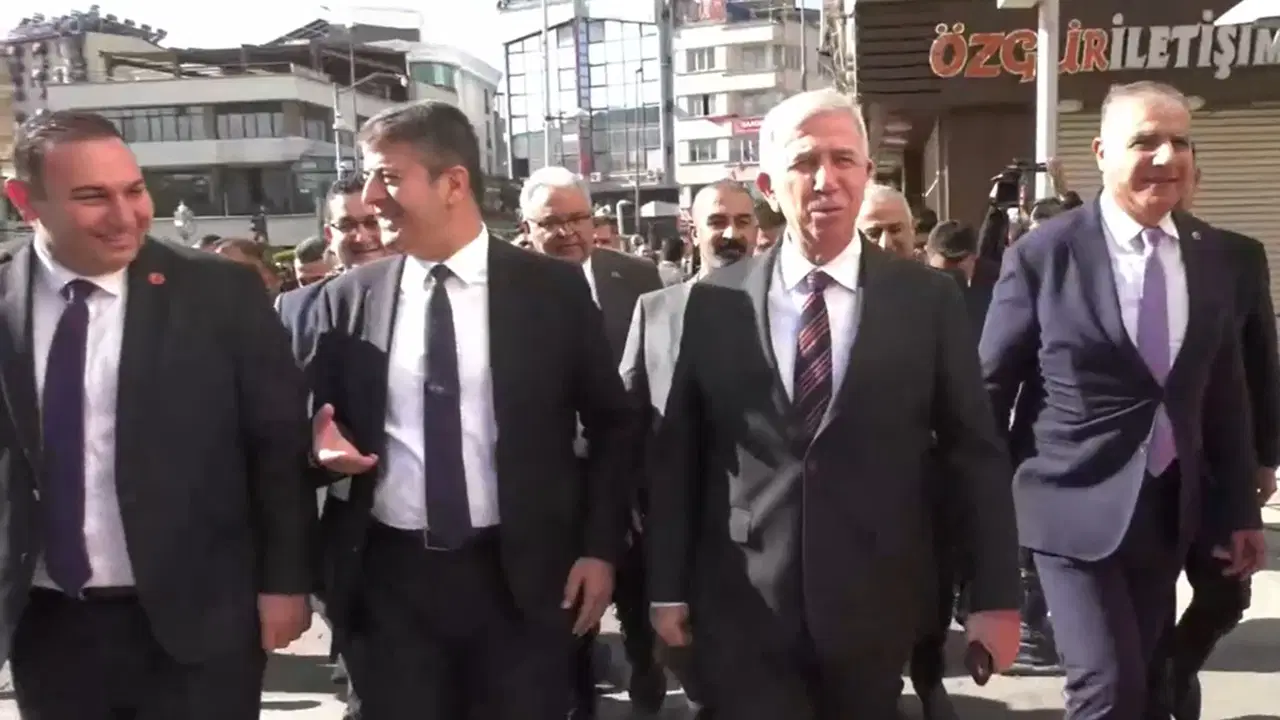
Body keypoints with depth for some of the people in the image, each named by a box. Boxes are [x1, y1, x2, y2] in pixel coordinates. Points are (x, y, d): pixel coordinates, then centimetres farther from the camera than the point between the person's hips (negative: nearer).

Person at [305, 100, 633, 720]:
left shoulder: (553, 288, -3)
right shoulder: (347, 299, 3)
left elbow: (612, 423, 5)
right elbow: (316, 422, 13)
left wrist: (599, 547, -1)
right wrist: (323, 442, -11)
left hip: (521, 576, -1)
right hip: (388, 579, 2)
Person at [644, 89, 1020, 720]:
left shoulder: (929, 299, -3)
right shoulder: (715, 302, -2)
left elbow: (975, 451, 0)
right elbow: (676, 451, 2)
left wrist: (995, 596, -1)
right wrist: (669, 587, 2)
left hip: (875, 603, 1)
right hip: (741, 607, 0)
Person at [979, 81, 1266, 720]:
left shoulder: (1208, 255, 3)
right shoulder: (1042, 255, -12)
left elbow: (1224, 390, 10)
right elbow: (990, 388, -6)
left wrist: (1239, 508, 11)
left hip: (1169, 507, 5)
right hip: (1076, 505, -5)